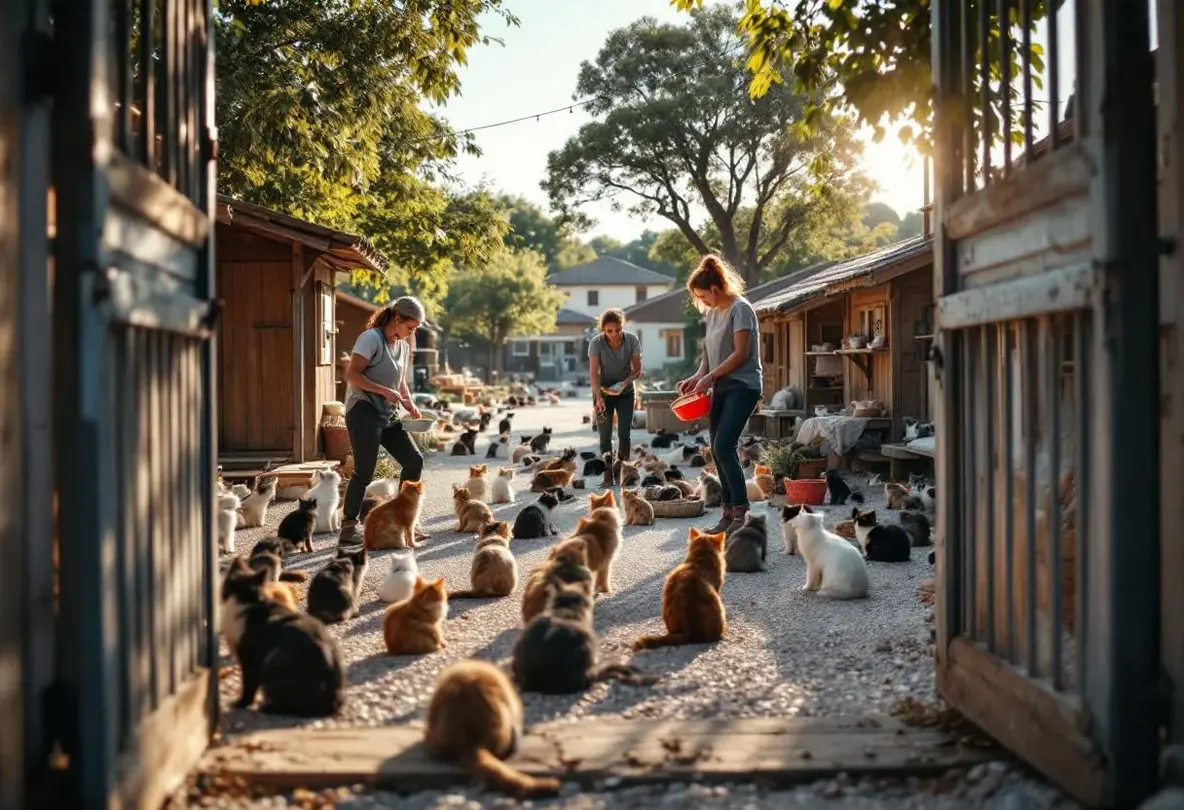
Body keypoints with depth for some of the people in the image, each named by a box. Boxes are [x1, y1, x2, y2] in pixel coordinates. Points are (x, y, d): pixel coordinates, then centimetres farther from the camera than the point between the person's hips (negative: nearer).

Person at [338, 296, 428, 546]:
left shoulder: (403, 345, 16)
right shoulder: (371, 338, -9)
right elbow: (352, 375, -16)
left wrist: (409, 403, 5)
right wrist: (385, 391, -23)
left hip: (388, 415, 8)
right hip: (363, 410, -8)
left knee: (414, 460, 1)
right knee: (364, 471, -12)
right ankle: (348, 529, -4)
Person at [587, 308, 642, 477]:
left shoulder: (632, 340, -17)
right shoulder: (596, 343, -21)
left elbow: (637, 370, -10)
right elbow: (593, 372, -26)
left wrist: (625, 382, -30)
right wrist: (598, 397, -39)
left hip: (625, 392, 1)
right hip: (603, 392, -1)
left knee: (624, 434, -3)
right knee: (605, 435, -5)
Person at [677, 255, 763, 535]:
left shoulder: (740, 309, -11)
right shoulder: (712, 312, 14)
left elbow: (741, 354, -16)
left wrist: (710, 377, -14)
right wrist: (698, 376, 2)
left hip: (743, 385, -9)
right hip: (721, 387, 9)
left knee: (724, 446, -17)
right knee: (718, 450, 5)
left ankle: (741, 513, -12)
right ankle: (729, 512, 10)